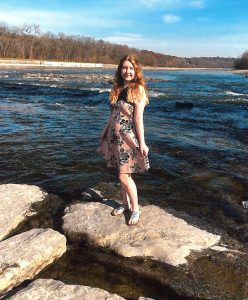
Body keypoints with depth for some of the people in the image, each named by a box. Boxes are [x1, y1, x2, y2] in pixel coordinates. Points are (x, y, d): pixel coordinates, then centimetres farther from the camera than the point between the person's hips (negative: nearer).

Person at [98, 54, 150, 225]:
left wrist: (142, 143, -16)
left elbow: (138, 118, -15)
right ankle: (125, 204, 31)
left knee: (124, 176, -5)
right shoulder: (118, 88, 10)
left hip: (129, 137, -6)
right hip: (115, 136, 6)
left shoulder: (138, 89, -10)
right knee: (122, 173, 15)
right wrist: (105, 132, 19)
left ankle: (135, 209, 13)